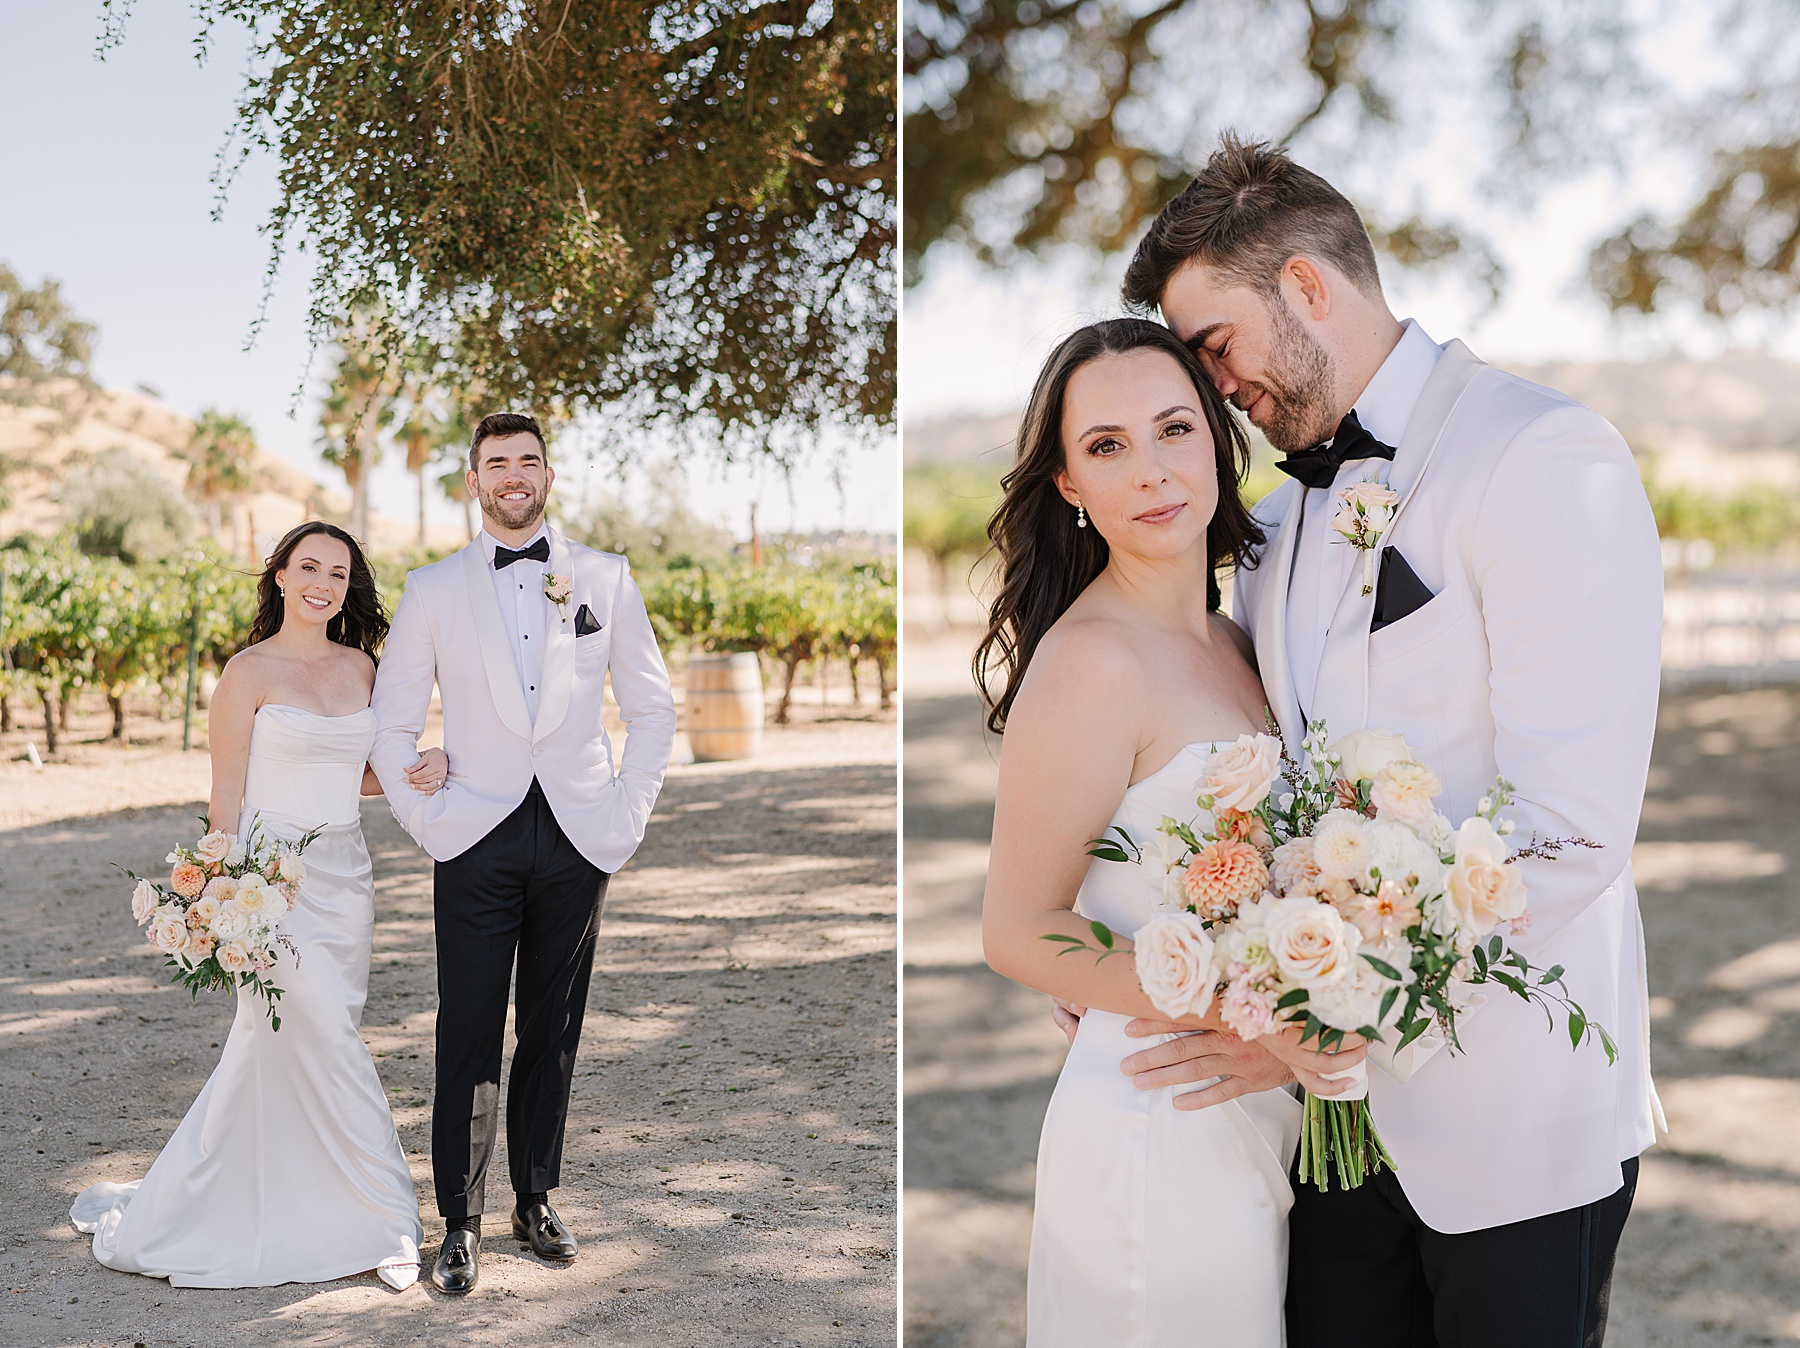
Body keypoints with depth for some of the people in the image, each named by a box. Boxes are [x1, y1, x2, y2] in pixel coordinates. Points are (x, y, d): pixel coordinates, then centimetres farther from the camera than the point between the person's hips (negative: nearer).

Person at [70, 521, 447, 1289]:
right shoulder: (250, 672, -6)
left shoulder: (359, 666, 10)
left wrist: (421, 770, -2)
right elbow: (226, 798, -7)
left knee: (270, 1049, 10)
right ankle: (389, 1225, 4)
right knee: (331, 1048, -8)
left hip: (344, 878, 6)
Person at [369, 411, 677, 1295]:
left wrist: (628, 812, 2)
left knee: (554, 1033, 9)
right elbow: (391, 722, 7)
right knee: (468, 1039, -1)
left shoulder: (605, 579, 6)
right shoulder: (433, 590, 5)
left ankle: (536, 1202, 22)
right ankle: (461, 1223, 8)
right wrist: (423, 818, -1)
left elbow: (652, 706, 10)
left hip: (579, 840, 1)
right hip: (478, 844, -1)